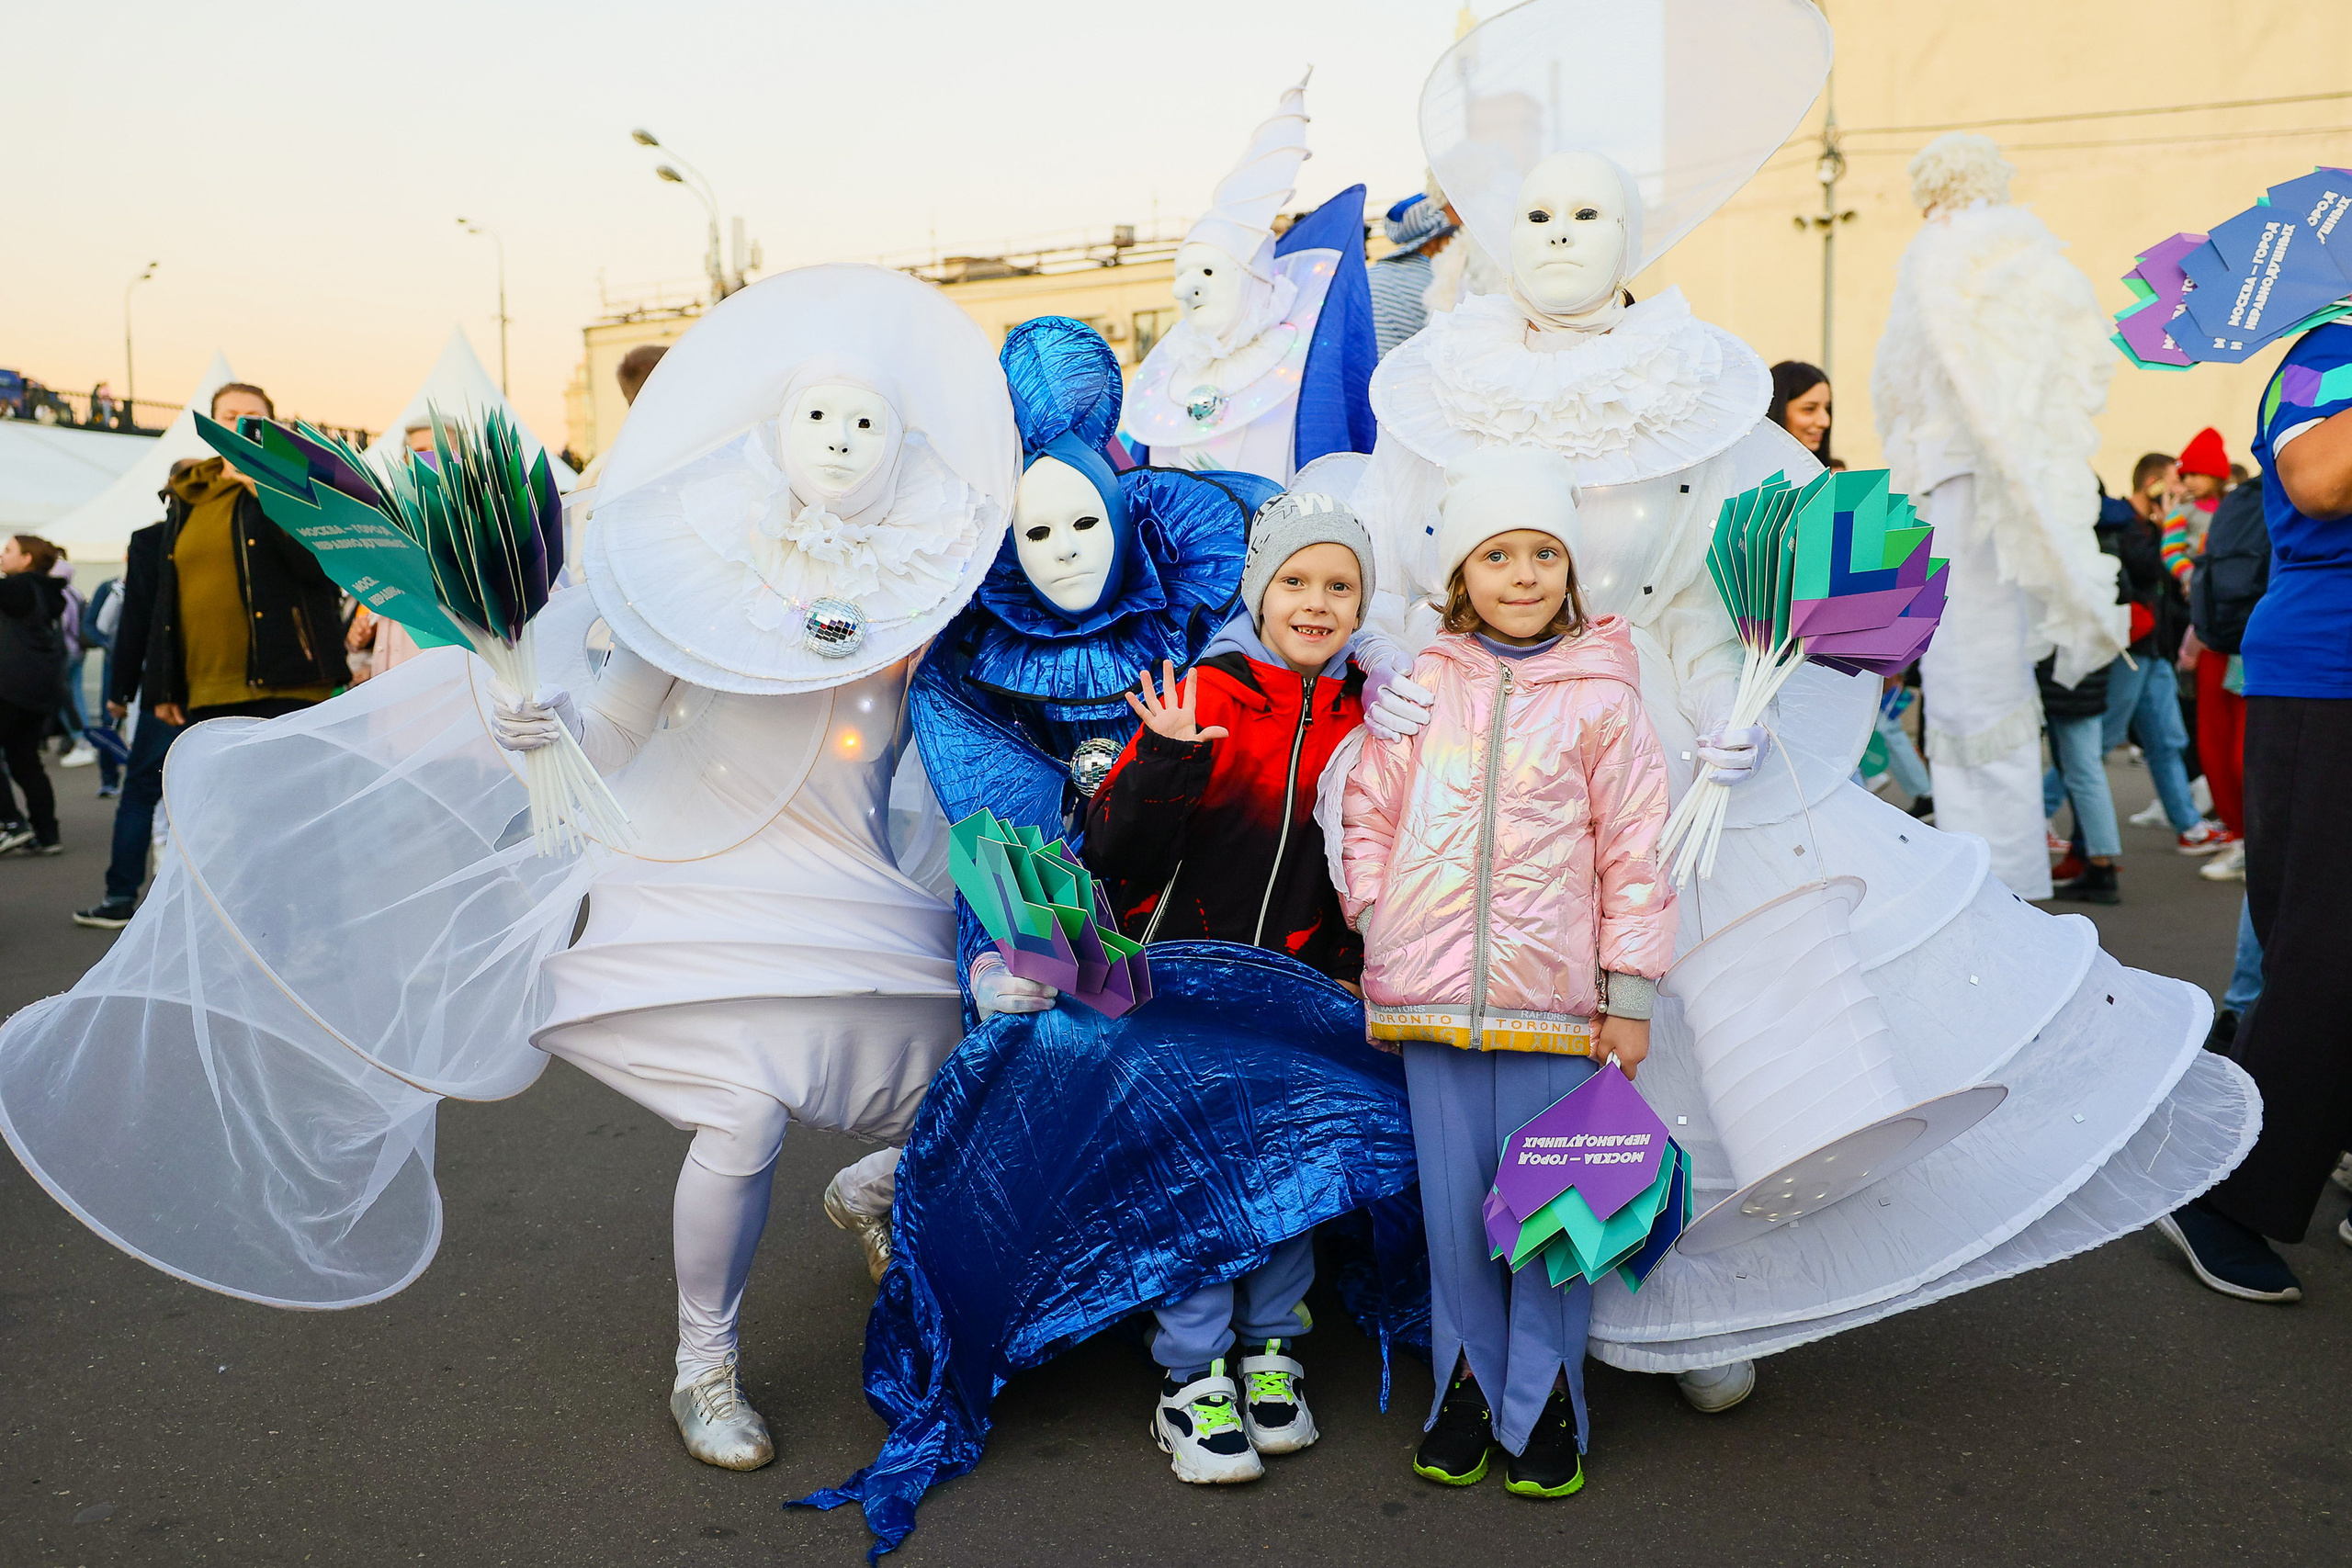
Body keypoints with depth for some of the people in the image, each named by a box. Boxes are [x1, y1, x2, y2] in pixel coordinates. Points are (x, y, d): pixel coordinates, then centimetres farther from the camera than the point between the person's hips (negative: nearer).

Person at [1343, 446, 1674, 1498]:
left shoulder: (1601, 697, 0)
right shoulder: (1424, 686, 6)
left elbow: (1635, 850, 0)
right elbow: (1368, 811, 12)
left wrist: (1631, 992, -1)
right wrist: (1377, 931, 4)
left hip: (1553, 997, -2)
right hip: (1430, 994, 2)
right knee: (1453, 1203, 11)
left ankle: (1542, 1404, 22)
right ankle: (1467, 1390, 28)